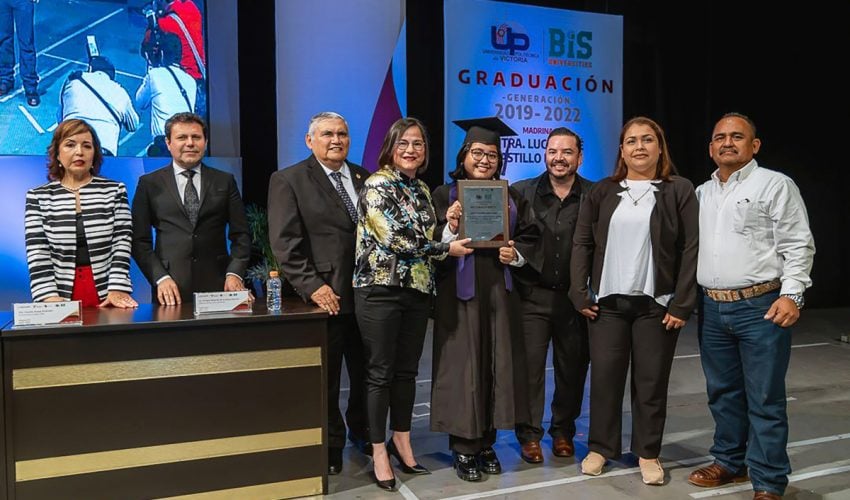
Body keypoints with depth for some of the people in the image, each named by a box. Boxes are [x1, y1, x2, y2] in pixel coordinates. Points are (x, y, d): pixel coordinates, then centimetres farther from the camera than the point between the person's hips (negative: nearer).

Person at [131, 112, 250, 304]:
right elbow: (140, 239, 4)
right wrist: (160, 278, -8)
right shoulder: (149, 183, 7)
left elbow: (240, 234, 7)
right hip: (171, 289, -1)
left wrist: (234, 274, -7)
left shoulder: (225, 181, 9)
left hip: (217, 285, 1)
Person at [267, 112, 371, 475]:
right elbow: (285, 242, -10)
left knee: (367, 372, 14)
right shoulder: (288, 181, -2)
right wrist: (312, 286, -17)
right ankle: (330, 445, 27)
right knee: (325, 378, 9)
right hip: (326, 296, -4)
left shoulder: (364, 178, 12)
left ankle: (362, 431, 36)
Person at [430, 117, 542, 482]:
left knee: (498, 365, 7)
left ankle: (487, 443, 20)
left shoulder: (511, 197, 12)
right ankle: (463, 447, 11)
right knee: (464, 365, 0)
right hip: (460, 293, -3)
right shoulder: (445, 195, 1)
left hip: (499, 292, 4)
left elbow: (531, 238, 10)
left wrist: (516, 254, -9)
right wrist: (450, 229, -24)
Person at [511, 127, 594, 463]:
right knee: (529, 365, 1)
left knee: (572, 367, 11)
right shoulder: (522, 192, 1)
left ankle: (563, 432, 28)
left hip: (575, 296, 1)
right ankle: (529, 435, 15)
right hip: (533, 294, 0)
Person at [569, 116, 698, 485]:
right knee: (604, 376, 6)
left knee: (651, 381, 6)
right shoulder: (602, 192, 7)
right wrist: (580, 294, -3)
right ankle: (600, 447, 21)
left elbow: (691, 248, -4)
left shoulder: (679, 190, 1)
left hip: (657, 303, -2)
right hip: (607, 302, 2)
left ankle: (648, 453, 21)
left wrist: (682, 303, -10)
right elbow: (582, 243, 6)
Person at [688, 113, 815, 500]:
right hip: (712, 307, 6)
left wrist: (791, 294, -17)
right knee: (722, 393, 15)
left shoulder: (776, 185, -3)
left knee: (764, 399, 0)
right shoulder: (701, 193, 14)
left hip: (761, 307, -5)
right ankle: (730, 462, 30)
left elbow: (798, 246, -7)